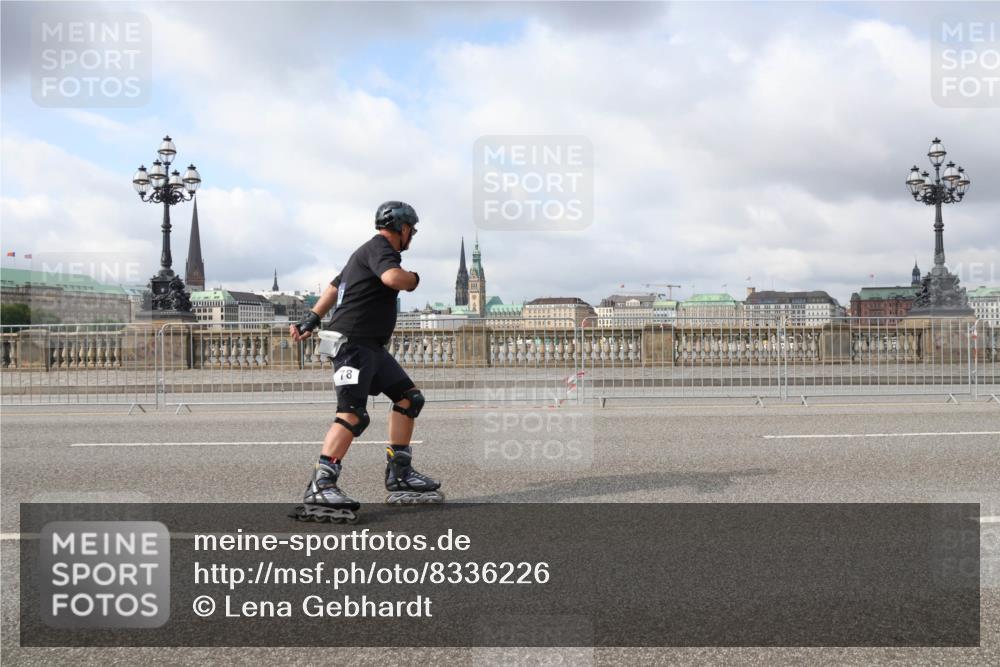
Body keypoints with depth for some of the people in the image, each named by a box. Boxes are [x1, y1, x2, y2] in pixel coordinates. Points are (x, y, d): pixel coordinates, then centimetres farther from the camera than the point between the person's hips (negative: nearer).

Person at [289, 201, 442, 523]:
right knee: (353, 414, -21)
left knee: (409, 398, 11)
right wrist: (414, 278, -8)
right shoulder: (379, 247, -9)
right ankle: (319, 488, -25)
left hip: (371, 346, 11)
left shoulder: (372, 251, 24)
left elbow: (335, 284, 29)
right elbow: (393, 278, -30)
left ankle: (399, 475, 15)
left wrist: (312, 319, 28)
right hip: (353, 342, -11)